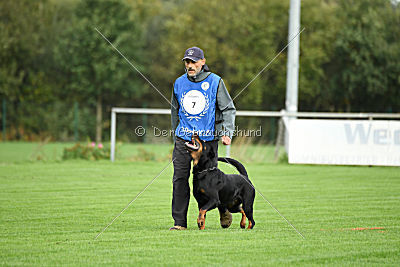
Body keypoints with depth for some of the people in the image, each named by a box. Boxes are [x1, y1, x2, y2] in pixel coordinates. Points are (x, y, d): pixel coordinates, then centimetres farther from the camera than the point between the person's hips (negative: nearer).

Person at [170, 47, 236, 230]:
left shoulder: (215, 82, -2)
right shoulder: (179, 83, 9)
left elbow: (228, 109, 1)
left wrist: (227, 133, -10)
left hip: (208, 138, -3)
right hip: (183, 138, 3)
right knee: (180, 179, -6)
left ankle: (223, 208, 29)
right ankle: (179, 222, -3)